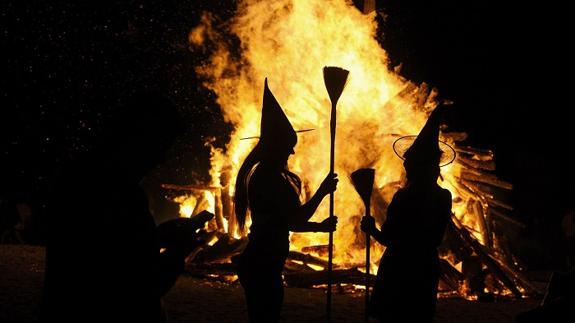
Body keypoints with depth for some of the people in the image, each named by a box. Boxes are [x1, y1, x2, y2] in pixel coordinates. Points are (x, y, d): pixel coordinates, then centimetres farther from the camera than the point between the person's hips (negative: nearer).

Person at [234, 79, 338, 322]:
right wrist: (323, 190, -6)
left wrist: (321, 226, 21)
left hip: (259, 263, 10)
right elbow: (296, 219, -15)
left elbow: (286, 220, 21)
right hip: (263, 264, -10)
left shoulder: (262, 174, 17)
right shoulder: (269, 176, -15)